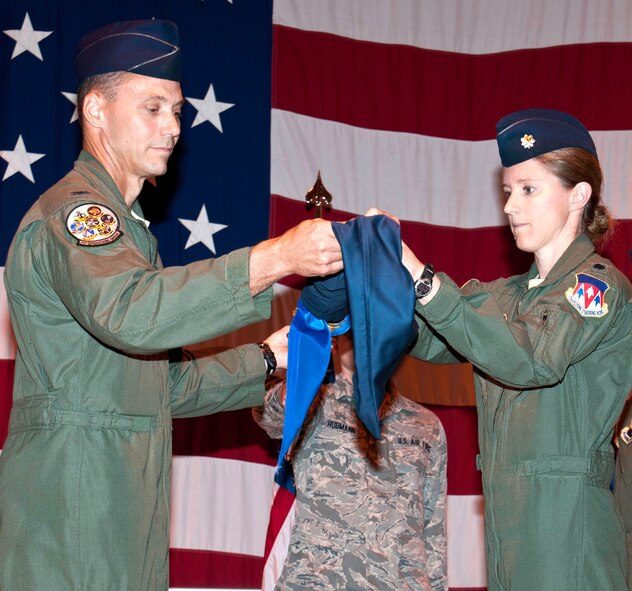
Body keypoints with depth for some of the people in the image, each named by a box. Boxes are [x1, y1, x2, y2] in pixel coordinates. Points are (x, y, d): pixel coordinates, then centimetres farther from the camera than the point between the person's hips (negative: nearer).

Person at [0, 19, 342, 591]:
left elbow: (163, 382, 25)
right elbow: (127, 313, -30)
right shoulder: (72, 209, -7)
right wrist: (276, 258, -34)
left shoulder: (121, 222, 25)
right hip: (70, 503, -9)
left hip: (123, 508, 9)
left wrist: (267, 361, 13)